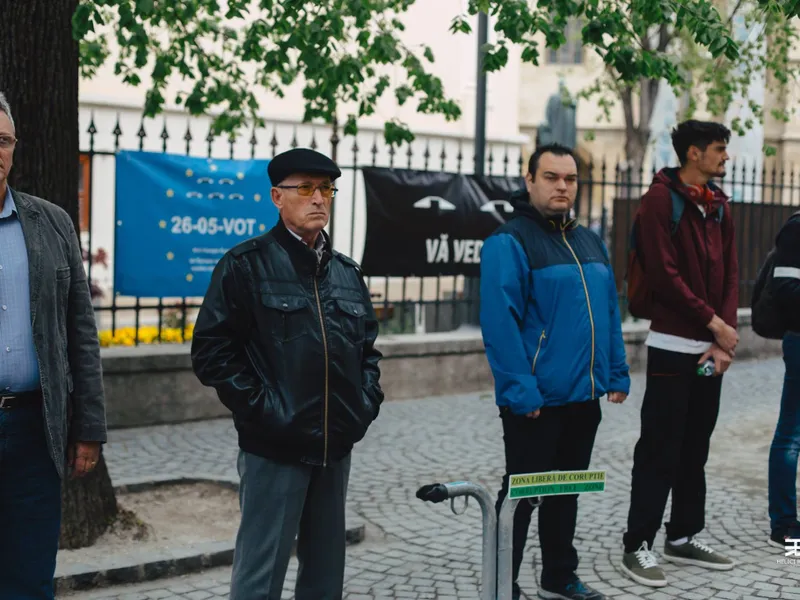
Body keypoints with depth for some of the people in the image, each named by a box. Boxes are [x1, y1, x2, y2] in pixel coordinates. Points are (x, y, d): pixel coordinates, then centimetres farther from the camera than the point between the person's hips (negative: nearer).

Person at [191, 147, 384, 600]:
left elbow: (367, 346, 23)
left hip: (336, 448, 6)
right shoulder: (246, 265, -4)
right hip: (275, 448, -6)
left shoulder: (347, 271, 14)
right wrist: (259, 408, -14)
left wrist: (367, 402, 8)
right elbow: (212, 351, -9)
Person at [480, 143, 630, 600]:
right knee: (522, 494, 2)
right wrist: (521, 391, -22)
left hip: (584, 395, 7)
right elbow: (500, 322, -19)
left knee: (566, 490, 18)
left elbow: (610, 312, 16)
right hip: (537, 399, -7)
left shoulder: (590, 242, 13)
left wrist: (618, 373, 9)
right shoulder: (509, 243, -12)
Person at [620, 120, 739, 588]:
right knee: (660, 450, -4)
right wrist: (714, 324, -14)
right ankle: (638, 546, 4)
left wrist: (726, 336, -4)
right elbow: (664, 274, -16)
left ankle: (684, 537, 23)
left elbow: (731, 273, 9)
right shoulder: (661, 199, -9)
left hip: (713, 348, 7)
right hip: (673, 346, -7)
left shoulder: (719, 205, 13)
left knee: (696, 447, 13)